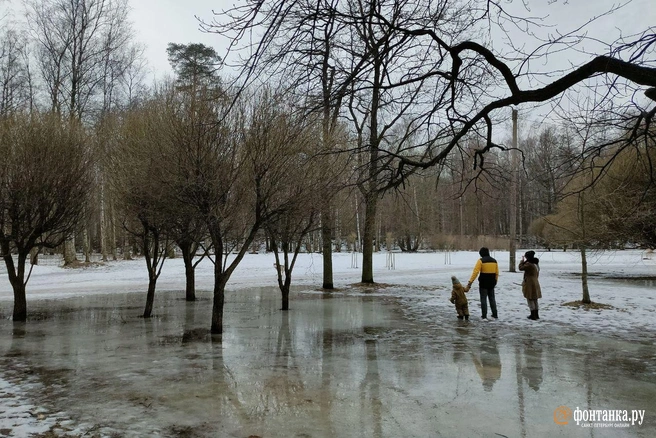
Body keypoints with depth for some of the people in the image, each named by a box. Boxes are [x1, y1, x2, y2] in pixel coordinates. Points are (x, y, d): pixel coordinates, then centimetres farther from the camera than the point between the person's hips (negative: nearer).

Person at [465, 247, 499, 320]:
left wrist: (470, 282, -20)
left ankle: (484, 316, 1)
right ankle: (495, 315, 23)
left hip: (483, 283, -5)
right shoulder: (494, 261, 7)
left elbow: (475, 272, -19)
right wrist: (495, 281, 26)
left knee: (483, 299, 2)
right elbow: (497, 273, 12)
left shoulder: (481, 260, -11)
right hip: (491, 283, 5)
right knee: (492, 298, 18)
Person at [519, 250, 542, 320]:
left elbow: (521, 267, -16)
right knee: (535, 300, 16)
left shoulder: (529, 264, -22)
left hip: (529, 284, -9)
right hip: (535, 283, 9)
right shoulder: (536, 264, 8)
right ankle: (536, 315, 24)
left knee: (530, 299, -1)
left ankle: (533, 315, 2)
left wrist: (522, 260, -3)